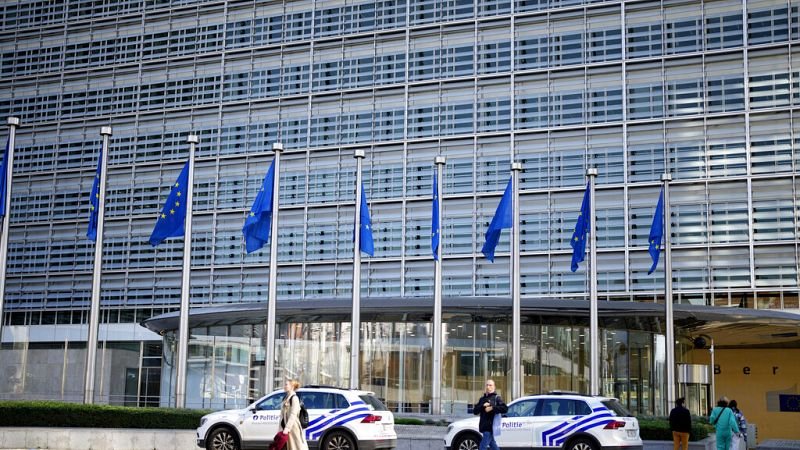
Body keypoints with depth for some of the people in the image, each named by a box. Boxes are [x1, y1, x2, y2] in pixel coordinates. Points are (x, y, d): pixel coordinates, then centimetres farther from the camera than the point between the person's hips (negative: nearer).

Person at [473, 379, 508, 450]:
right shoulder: (482, 399, 16)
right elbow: (475, 411, 7)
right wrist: (483, 406, -10)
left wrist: (492, 408, -20)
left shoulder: (496, 398, -2)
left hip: (490, 427, -7)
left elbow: (505, 409, -14)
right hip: (484, 427, 7)